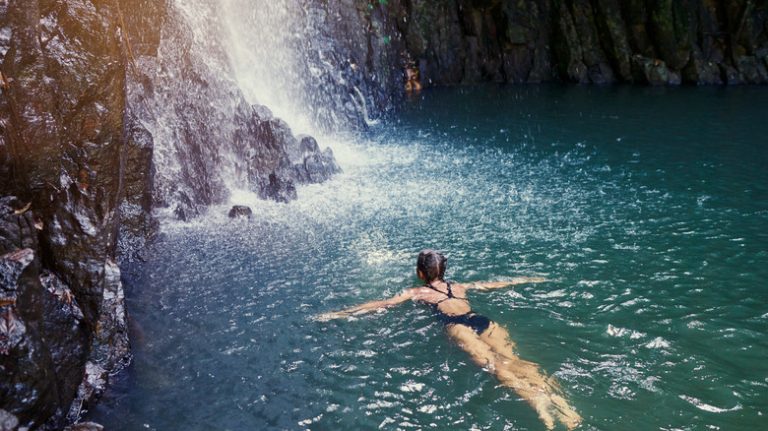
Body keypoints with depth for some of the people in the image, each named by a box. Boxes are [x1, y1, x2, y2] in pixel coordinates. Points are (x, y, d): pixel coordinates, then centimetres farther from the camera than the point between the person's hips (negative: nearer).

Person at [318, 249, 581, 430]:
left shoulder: (416, 293, 26)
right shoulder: (460, 286, 36)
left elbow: (381, 305, 23)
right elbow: (497, 284, 45)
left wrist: (341, 314, 28)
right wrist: (527, 280, 59)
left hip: (457, 327, -4)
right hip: (482, 321, 4)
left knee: (497, 366, -23)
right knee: (512, 359, -15)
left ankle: (538, 402, -48)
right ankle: (557, 399, -40)